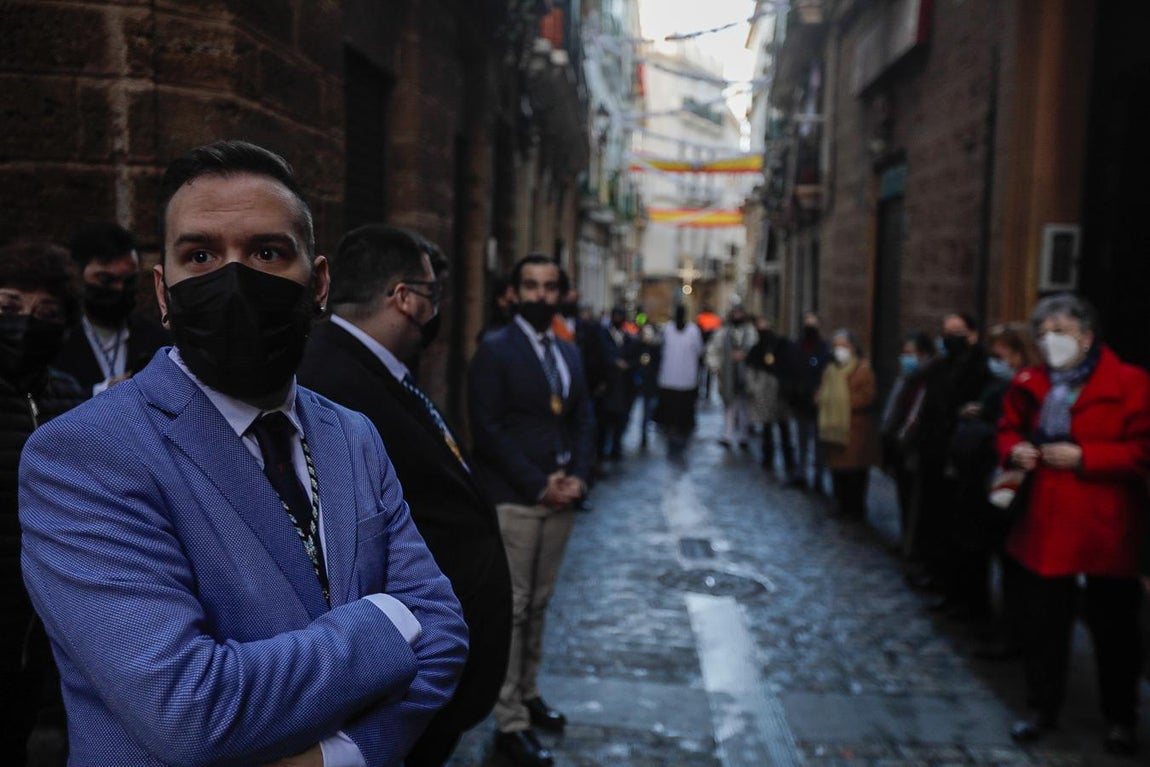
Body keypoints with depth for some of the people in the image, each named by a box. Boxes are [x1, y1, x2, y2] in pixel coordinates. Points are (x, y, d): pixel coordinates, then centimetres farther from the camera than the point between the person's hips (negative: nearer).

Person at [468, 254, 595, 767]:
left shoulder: (569, 354, 15)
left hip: (559, 498, 6)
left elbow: (583, 420, 14)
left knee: (538, 605, 14)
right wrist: (537, 484, -15)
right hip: (513, 500, -6)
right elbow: (487, 429, -12)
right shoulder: (495, 350, -6)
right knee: (511, 610, -2)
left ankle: (528, 694, 28)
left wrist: (578, 477, -3)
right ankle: (510, 724, 6)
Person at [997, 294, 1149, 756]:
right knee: (1041, 626, 12)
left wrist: (1084, 456, -21)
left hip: (1103, 534, -4)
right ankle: (1044, 710, 29)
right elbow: (1009, 428, 19)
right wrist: (1014, 449, -4)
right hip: (1041, 530, 4)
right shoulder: (1029, 384, 6)